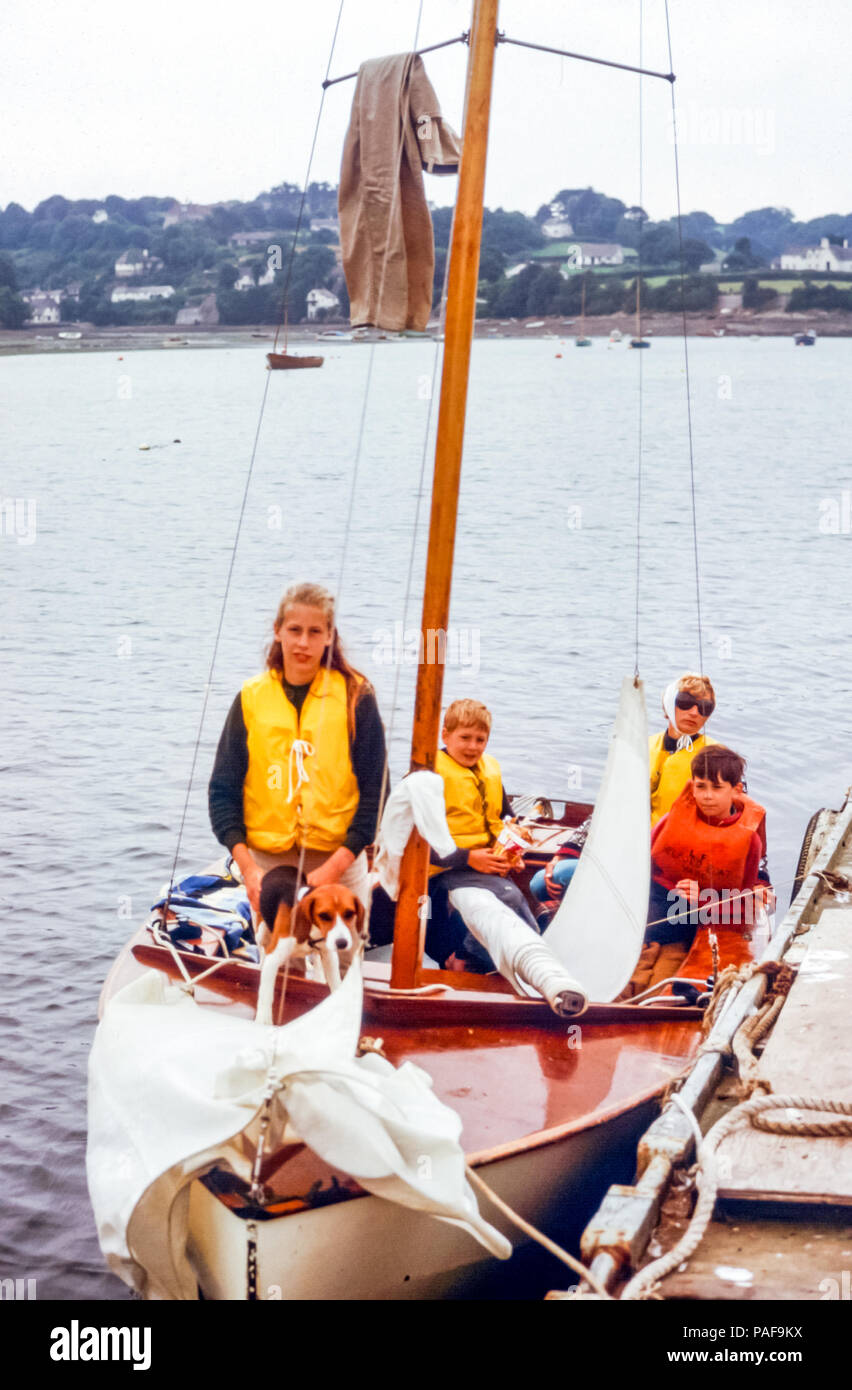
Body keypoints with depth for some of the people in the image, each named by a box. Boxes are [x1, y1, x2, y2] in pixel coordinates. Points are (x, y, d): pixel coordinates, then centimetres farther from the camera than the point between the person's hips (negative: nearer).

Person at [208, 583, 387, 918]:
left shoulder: (355, 696, 0)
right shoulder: (251, 698, 4)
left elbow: (374, 792, -2)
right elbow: (223, 790, 4)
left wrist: (336, 865, -13)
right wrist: (246, 865, -8)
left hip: (340, 859, -1)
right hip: (266, 860, 1)